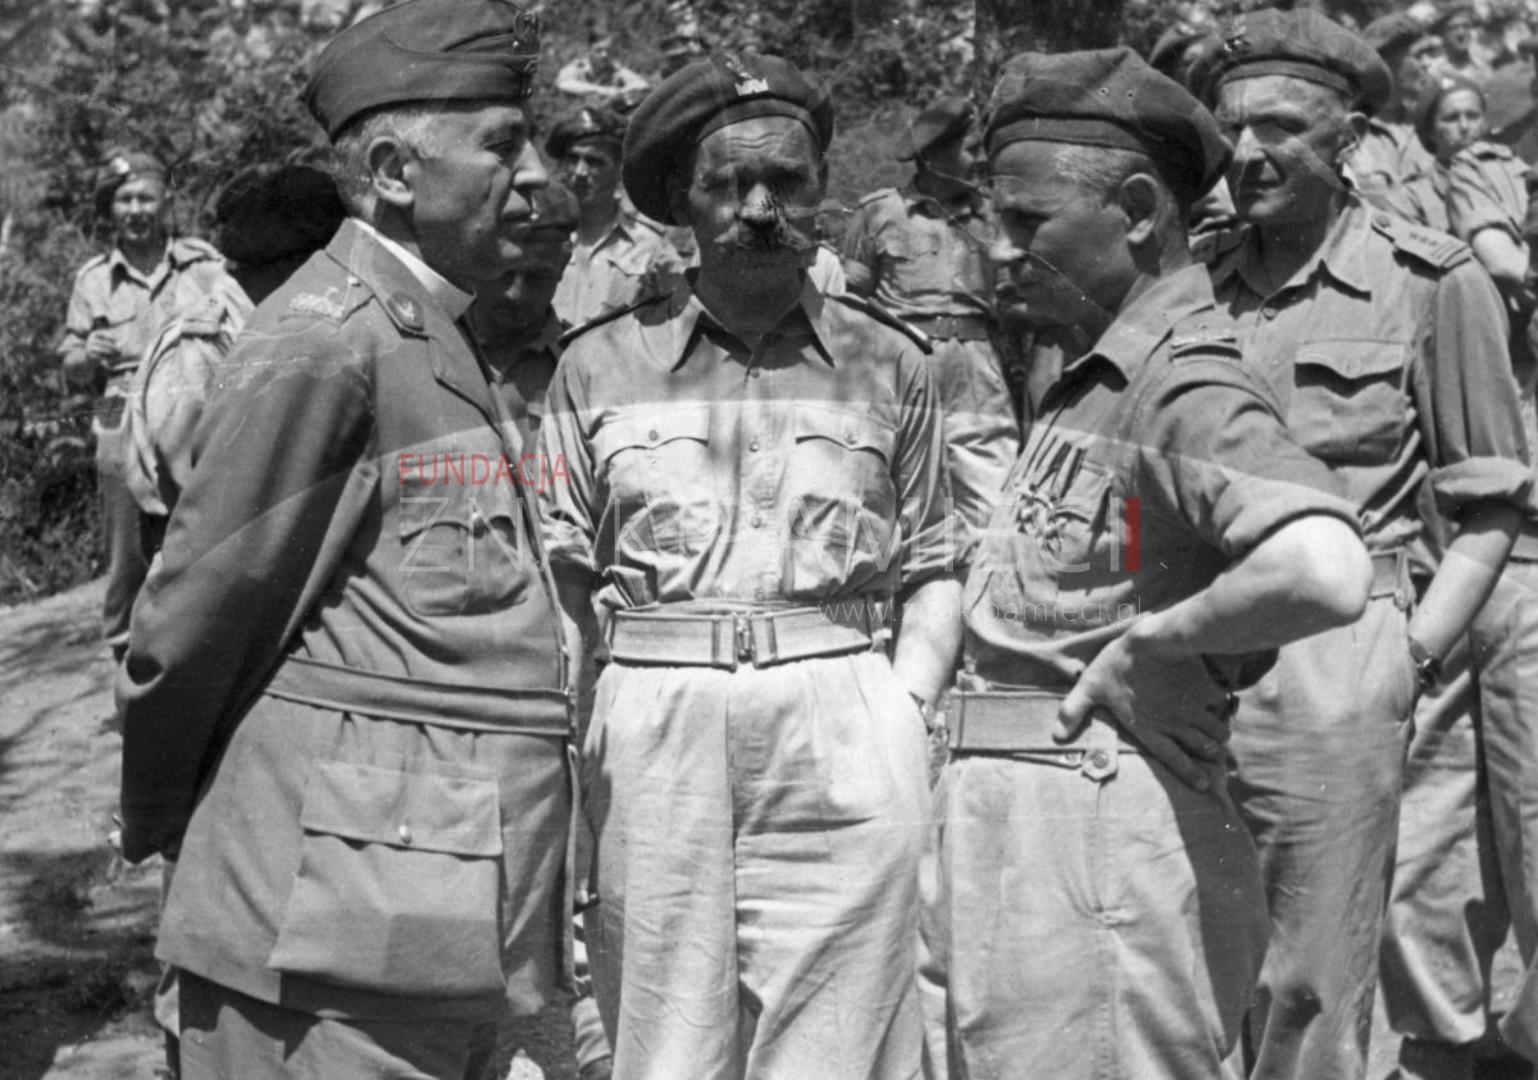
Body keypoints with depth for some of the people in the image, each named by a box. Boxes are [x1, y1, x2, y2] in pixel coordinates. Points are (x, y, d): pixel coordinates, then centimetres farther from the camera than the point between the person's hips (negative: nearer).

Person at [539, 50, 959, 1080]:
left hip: (843, 736, 0)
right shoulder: (600, 363, 11)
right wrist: (570, 716, -1)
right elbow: (560, 579, 13)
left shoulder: (890, 364, 11)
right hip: (650, 739, 0)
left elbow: (932, 571, 14)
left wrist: (903, 705, 0)